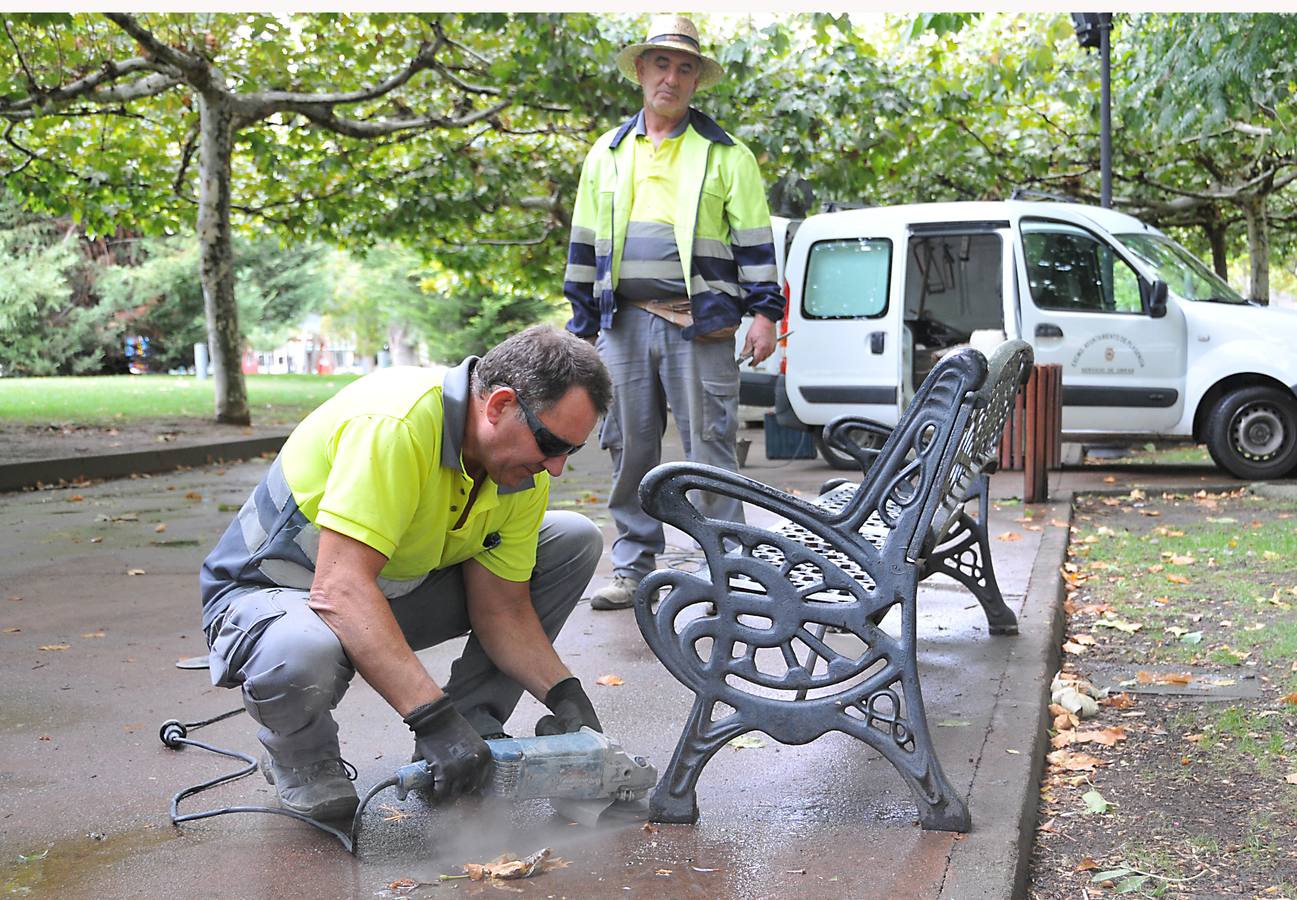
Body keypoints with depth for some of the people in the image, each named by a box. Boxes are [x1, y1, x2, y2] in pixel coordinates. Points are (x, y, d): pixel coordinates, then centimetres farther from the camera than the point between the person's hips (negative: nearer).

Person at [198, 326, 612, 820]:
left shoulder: (522, 467, -8)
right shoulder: (394, 424, -34)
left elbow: (502, 608, -3)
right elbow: (339, 587, -40)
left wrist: (564, 695, -18)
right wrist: (435, 717, -43)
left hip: (396, 589, 7)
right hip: (269, 593, -7)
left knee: (574, 541, -2)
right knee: (302, 657, -44)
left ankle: (474, 729, 3)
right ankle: (298, 759, -6)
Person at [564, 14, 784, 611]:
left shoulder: (726, 155, 7)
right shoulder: (608, 153, 16)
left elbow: (754, 241, 5)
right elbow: (585, 244, 18)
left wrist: (764, 312, -4)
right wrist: (582, 326, 13)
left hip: (701, 322, -3)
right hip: (625, 321, 3)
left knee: (710, 445, -3)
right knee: (630, 448, 6)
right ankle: (633, 567, 16)